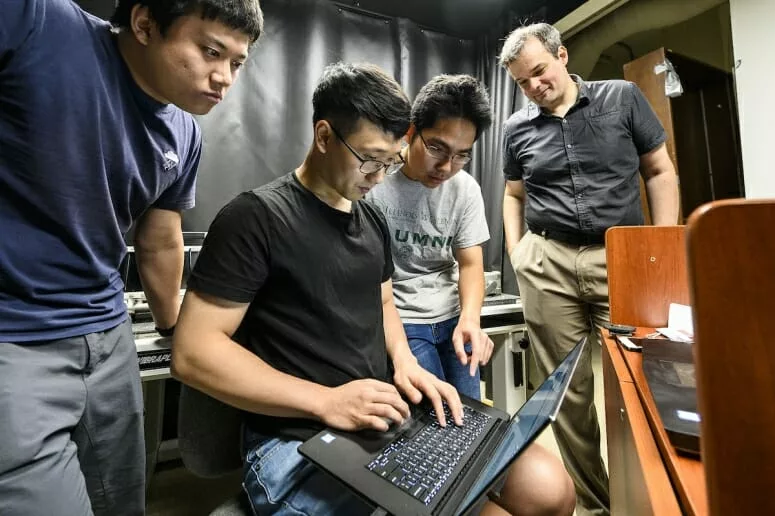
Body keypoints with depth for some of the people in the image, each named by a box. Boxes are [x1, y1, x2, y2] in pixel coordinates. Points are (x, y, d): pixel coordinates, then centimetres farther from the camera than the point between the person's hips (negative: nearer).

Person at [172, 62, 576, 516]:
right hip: (301, 443, -5)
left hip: (393, 420, 6)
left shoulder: (373, 220, 9)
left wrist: (404, 360, -1)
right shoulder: (256, 218, -12)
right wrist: (325, 401, -22)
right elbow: (193, 352, -15)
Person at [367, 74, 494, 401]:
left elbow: (470, 264, 0)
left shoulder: (466, 189, -1)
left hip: (453, 317, 5)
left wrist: (469, 318, -19)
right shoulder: (374, 179, -14)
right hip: (399, 320, -4)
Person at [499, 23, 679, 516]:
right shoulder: (517, 128, 11)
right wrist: (515, 253, 3)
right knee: (568, 389, 6)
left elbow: (660, 172, 8)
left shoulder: (623, 97, 8)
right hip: (548, 264, 1)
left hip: (623, 258, 0)